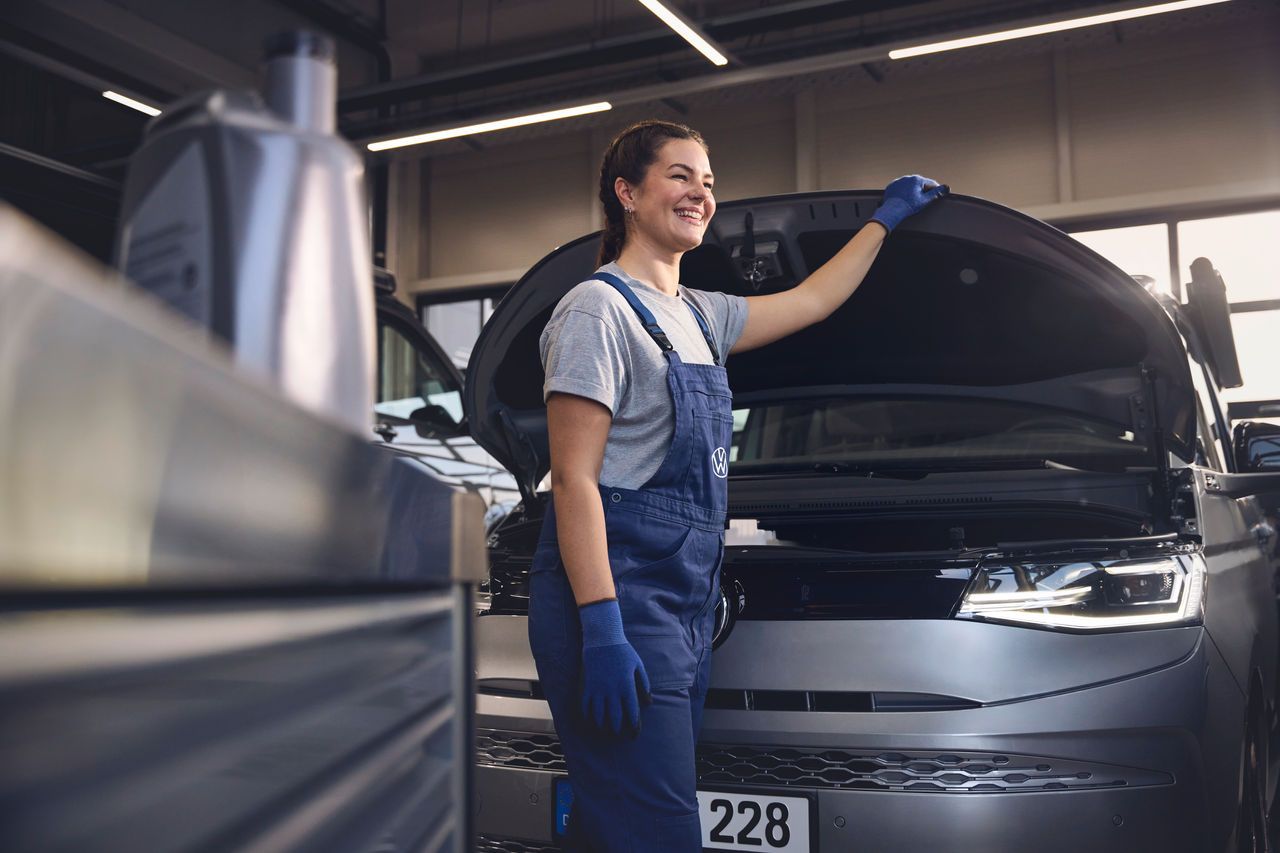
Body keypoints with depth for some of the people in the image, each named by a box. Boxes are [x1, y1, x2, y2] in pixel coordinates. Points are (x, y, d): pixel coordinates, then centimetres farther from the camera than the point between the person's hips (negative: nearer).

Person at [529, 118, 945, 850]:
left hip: (686, 609, 9)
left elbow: (811, 301, 33)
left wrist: (886, 219, 40)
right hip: (621, 602, -8)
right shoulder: (600, 309, -8)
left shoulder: (701, 315, 17)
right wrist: (602, 629, -21)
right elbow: (574, 481, -14)